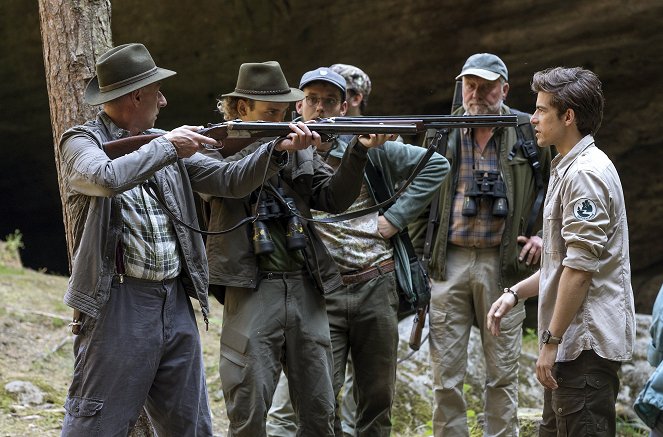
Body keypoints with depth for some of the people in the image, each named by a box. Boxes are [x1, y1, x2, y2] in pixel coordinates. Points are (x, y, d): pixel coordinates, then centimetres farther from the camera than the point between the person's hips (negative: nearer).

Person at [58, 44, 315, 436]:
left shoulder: (163, 143, 15)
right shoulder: (82, 142, -5)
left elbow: (229, 181, 13)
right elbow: (106, 179, -28)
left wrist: (279, 150, -2)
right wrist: (166, 148, -17)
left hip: (176, 302, 7)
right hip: (118, 305, -7)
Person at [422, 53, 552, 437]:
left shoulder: (528, 133, 3)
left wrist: (543, 234, 0)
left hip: (502, 264, -1)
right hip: (449, 263, 1)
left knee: (503, 374, 4)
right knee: (446, 375, 2)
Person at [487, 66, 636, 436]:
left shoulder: (585, 173, -16)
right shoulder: (570, 169, 18)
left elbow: (581, 267, -21)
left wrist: (552, 340, -20)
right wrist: (516, 293, 18)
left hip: (587, 343, -11)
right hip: (576, 340, 11)